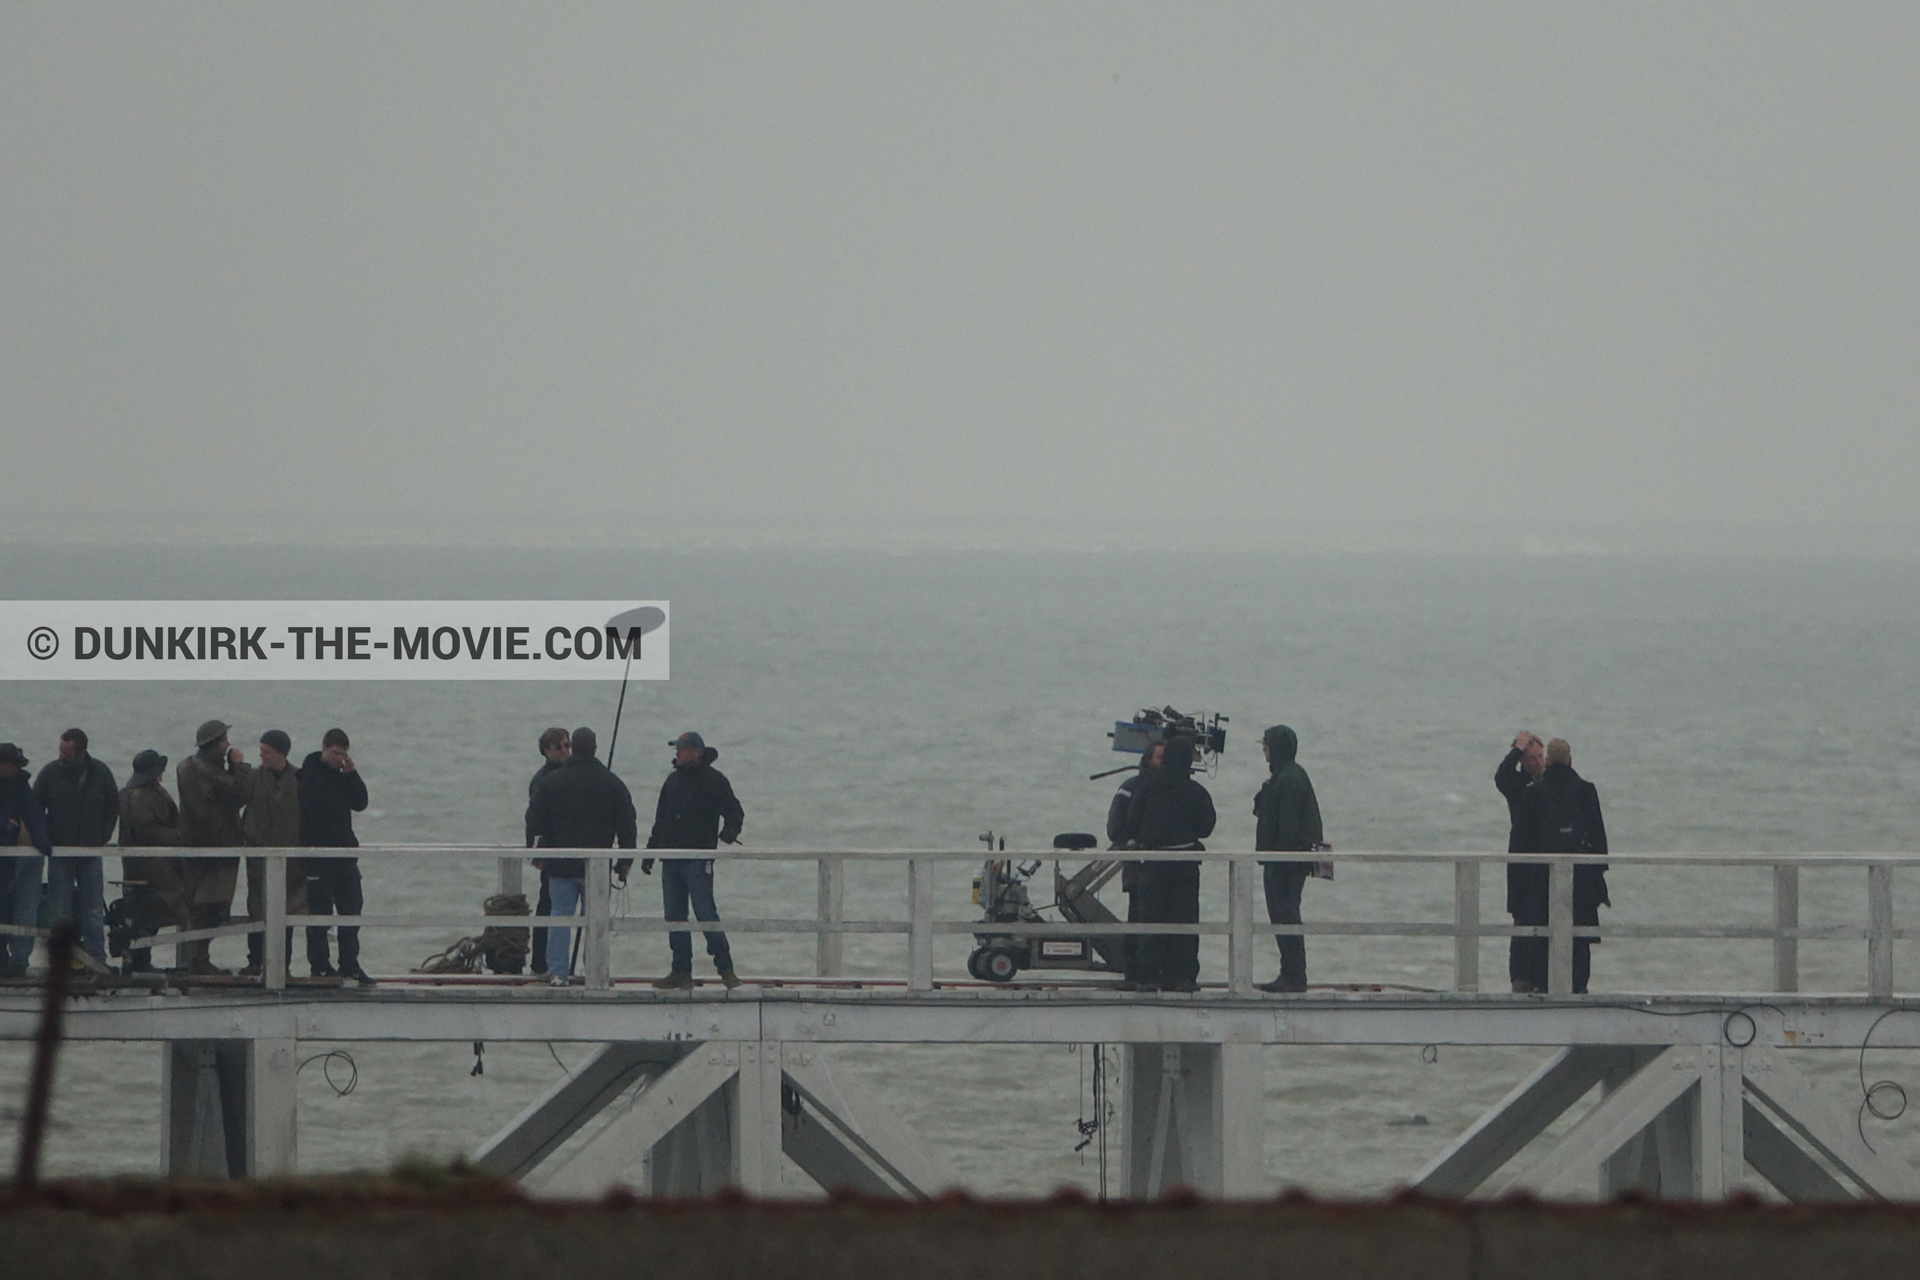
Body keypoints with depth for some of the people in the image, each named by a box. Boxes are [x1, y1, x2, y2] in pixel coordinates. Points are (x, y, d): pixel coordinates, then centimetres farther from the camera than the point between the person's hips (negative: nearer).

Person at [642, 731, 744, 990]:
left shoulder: (713, 781, -2)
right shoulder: (673, 781, 17)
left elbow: (734, 811, -3)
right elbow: (660, 820, 23)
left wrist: (730, 830, -24)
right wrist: (651, 851, 21)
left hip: (697, 860, -7)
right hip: (670, 860, 7)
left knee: (705, 914, -10)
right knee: (674, 917, 5)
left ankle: (725, 967, -3)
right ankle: (681, 971, 9)